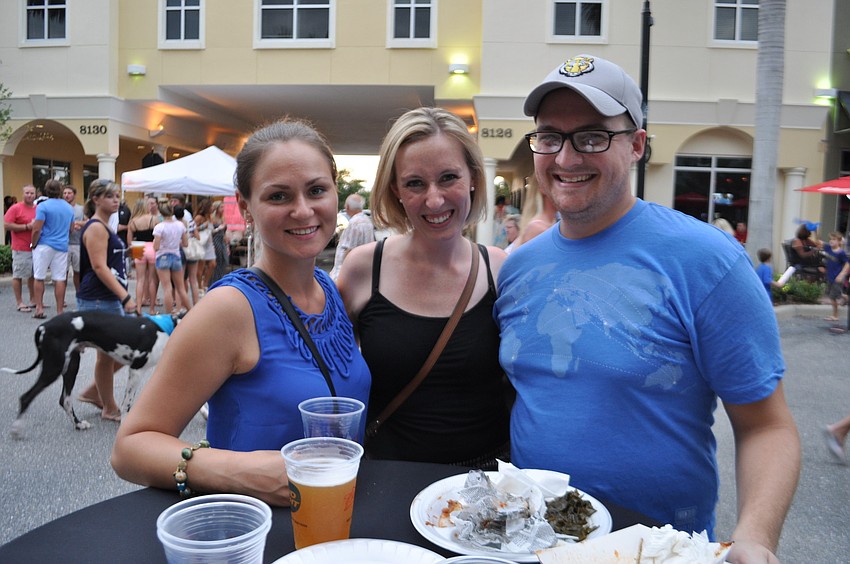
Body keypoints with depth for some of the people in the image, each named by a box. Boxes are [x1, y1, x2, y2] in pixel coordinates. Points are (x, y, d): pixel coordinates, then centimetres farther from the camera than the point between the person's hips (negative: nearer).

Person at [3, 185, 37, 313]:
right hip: (21, 249, -6)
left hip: (36, 248, 6)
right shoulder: (15, 208, -5)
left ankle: (33, 300, 21)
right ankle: (19, 303, 4)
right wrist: (27, 227, -15)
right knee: (18, 275, -1)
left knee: (34, 275, 11)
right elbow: (7, 225, -11)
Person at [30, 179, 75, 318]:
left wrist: (34, 244, 0)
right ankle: (60, 310, 4)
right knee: (60, 279, 3)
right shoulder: (69, 208, 8)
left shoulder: (43, 206, -8)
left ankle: (39, 308, 7)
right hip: (62, 247, 4)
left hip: (44, 246, -3)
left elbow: (37, 229, -13)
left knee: (39, 277, 7)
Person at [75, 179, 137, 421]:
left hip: (111, 299, 10)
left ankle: (94, 392, 26)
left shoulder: (104, 227, 17)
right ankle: (109, 408, 15)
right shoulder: (96, 227, -13)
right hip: (98, 301, -10)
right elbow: (99, 267, -21)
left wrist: (123, 296, 24)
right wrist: (125, 297, -26)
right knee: (107, 353, 1)